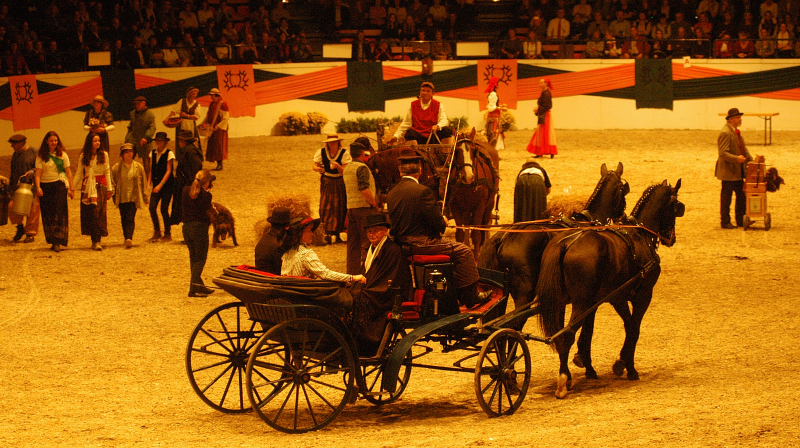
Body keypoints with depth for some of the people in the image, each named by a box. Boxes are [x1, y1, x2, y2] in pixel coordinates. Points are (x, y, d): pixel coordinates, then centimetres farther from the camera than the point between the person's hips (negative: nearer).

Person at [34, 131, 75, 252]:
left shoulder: (62, 155, 5)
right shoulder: (41, 156, 5)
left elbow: (68, 172, 6)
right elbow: (38, 173, -2)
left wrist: (71, 189, 2)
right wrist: (38, 187, -18)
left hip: (59, 185, -2)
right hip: (45, 187, 2)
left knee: (58, 214, -10)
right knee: (47, 215, 3)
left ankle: (57, 242, -14)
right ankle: (52, 241, 13)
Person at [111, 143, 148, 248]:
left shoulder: (138, 167, 4)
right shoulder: (116, 167, 3)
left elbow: (143, 183, 11)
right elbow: (112, 182, 8)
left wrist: (144, 196, 12)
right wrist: (114, 195, 0)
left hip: (134, 197, -2)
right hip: (122, 198, 2)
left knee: (130, 218, -14)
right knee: (124, 219, 8)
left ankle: (129, 238, -23)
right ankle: (127, 238, 22)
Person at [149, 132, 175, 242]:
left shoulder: (169, 154, -7)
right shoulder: (153, 153, 9)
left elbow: (168, 171, -11)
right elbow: (151, 170, 11)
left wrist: (160, 185, -18)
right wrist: (148, 183, -2)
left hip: (167, 184, -5)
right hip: (156, 185, 5)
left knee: (164, 209, -4)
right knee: (152, 207, -7)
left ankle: (167, 234, 9)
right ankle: (157, 232, 6)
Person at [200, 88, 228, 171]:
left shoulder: (223, 104, -8)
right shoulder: (211, 104, 15)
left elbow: (225, 117, -13)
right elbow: (208, 116, 23)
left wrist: (218, 126, -20)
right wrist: (203, 124, 9)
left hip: (220, 129, -8)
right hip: (212, 128, 8)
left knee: (219, 145, -9)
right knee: (212, 145, 5)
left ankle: (220, 165, -6)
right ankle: (218, 164, 10)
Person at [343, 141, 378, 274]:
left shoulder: (347, 168, 15)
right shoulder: (362, 167, -12)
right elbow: (364, 189, -22)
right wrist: (374, 203, -13)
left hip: (350, 207, 8)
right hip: (363, 207, -8)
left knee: (353, 242, 10)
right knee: (366, 240, -6)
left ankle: (352, 272, 13)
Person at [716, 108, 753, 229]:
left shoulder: (736, 132, 15)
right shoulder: (725, 133, -17)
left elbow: (743, 149, 21)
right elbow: (723, 153, -24)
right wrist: (736, 158, -35)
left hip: (738, 171, 10)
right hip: (728, 172, -10)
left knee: (741, 195, 12)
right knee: (726, 197, -1)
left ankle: (741, 220, 20)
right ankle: (725, 222, 7)